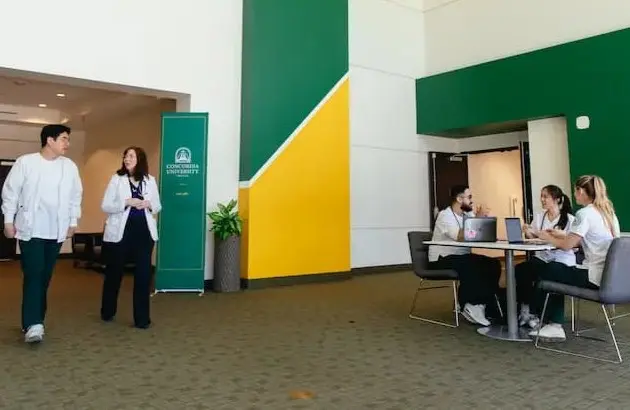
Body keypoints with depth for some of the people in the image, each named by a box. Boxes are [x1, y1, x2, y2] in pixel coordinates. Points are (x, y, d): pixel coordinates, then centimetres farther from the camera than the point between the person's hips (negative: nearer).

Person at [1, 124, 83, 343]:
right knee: (33, 275, -10)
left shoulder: (70, 166, 5)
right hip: (30, 229, -3)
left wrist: (73, 221, 11)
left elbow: (76, 195, 12)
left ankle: (33, 322, 18)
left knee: (45, 277, 7)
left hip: (56, 231, 3)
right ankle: (33, 324, -12)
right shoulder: (25, 162, -4)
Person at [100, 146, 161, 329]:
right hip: (120, 232, -1)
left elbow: (158, 206, 13)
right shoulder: (117, 178, 1)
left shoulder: (150, 180, 7)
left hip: (144, 231, 2)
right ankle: (108, 312, 32)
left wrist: (148, 204, -9)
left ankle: (142, 318, 10)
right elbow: (105, 206, -4)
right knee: (114, 272, 11)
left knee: (143, 274, 1)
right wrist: (127, 202, -17)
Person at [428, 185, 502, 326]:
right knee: (471, 267, -33)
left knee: (493, 264, -10)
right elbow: (460, 236, -30)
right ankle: (470, 307, -18)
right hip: (441, 260, -8)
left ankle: (483, 304, -5)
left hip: (461, 257, 8)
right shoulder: (445, 215, -14)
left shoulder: (468, 214, 8)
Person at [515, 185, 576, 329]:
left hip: (562, 259, -4)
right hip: (542, 256, 4)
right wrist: (528, 232, -11)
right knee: (519, 270, -24)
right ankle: (526, 309, -11)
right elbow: (532, 240, 11)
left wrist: (563, 235, -26)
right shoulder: (538, 216, 10)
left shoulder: (569, 219, -3)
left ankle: (535, 312, -7)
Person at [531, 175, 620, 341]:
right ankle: (555, 326, 19)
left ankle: (542, 320, 30)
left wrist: (547, 238, 4)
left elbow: (567, 245, -12)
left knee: (546, 272, 12)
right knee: (555, 270, 22)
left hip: (595, 277, -8)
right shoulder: (608, 212, 11)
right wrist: (559, 235, 19)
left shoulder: (585, 214, -15)